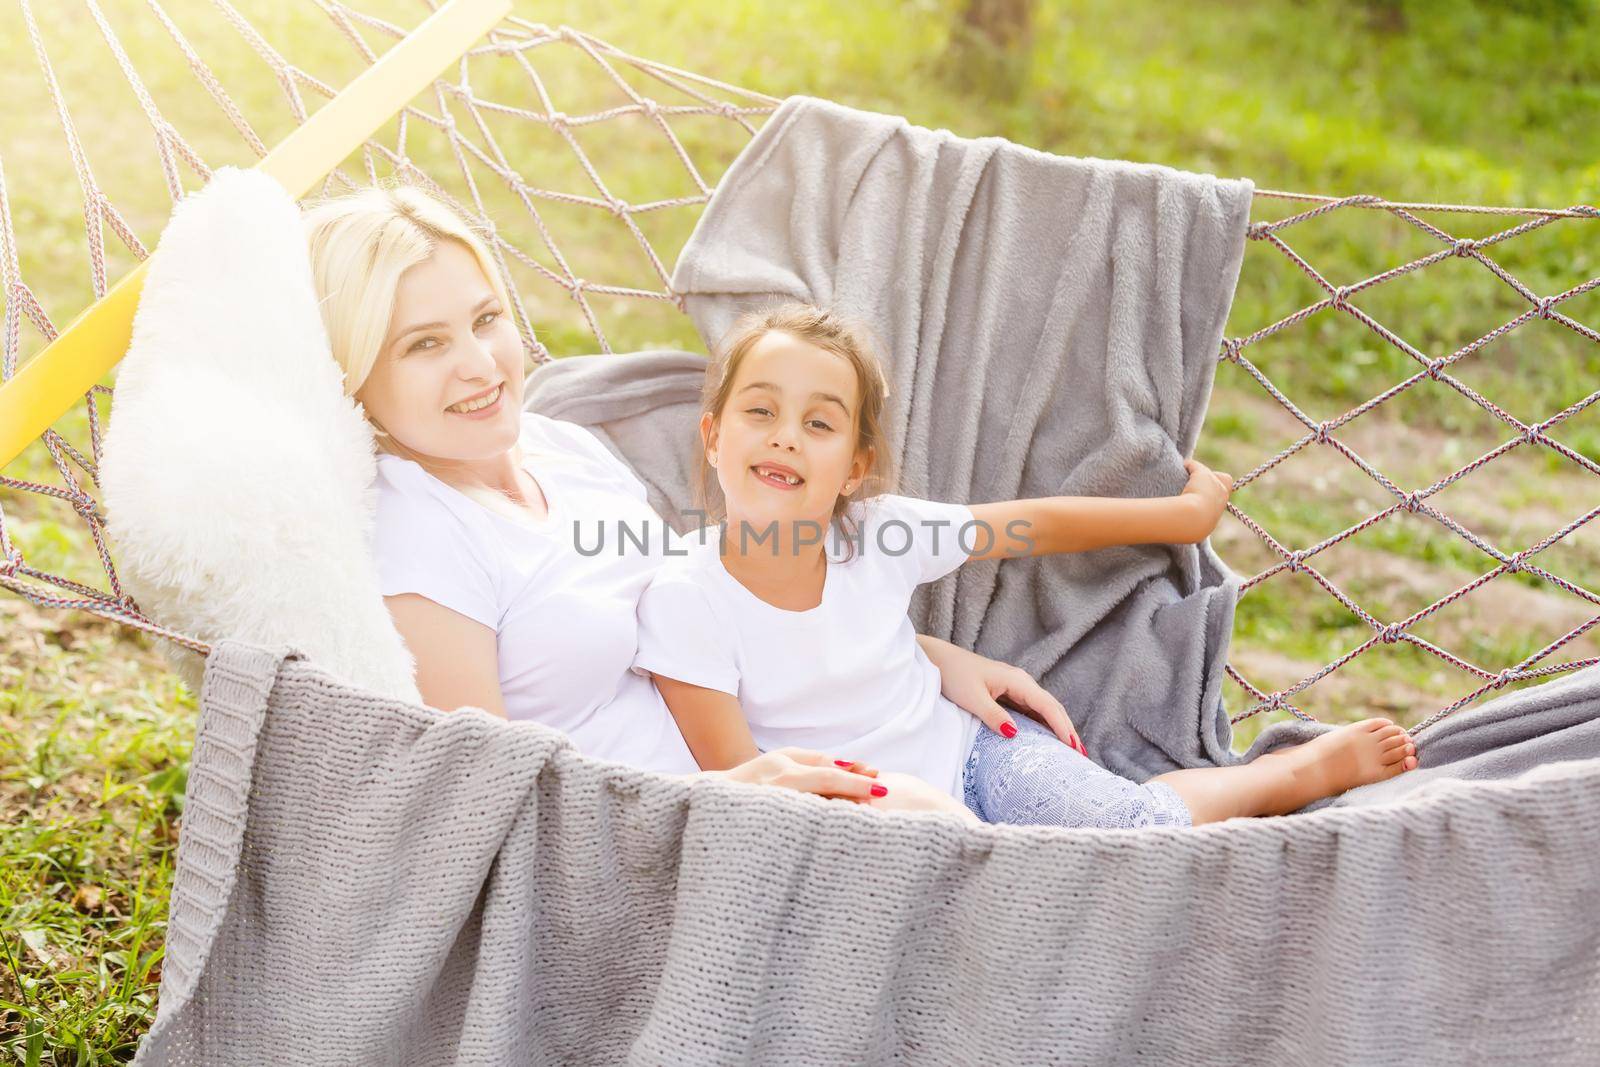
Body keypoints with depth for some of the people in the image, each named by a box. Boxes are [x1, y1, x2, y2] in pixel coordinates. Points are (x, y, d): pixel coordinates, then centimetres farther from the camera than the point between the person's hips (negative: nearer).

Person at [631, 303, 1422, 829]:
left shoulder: (877, 534, -12)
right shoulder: (685, 604, -20)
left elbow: (1037, 525, 3)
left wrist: (1185, 513, 12)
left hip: (974, 755, 2)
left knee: (1142, 826, -19)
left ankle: (1305, 770, 10)